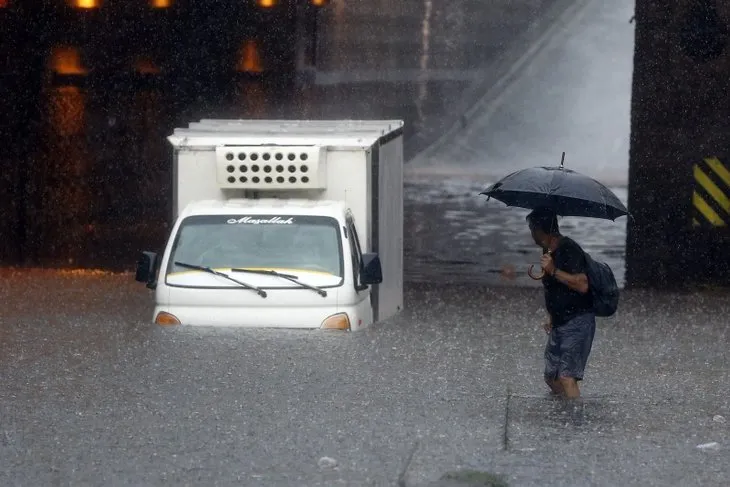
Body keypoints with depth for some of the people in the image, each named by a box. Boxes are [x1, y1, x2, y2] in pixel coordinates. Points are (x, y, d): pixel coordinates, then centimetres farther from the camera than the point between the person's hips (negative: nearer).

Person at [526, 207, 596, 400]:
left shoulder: (569, 250, -15)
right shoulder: (548, 251, 14)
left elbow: (582, 285, -26)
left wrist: (553, 271, -27)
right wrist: (551, 318, 16)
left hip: (578, 321, -10)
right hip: (559, 324, 10)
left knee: (567, 376, -20)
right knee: (551, 377, 13)